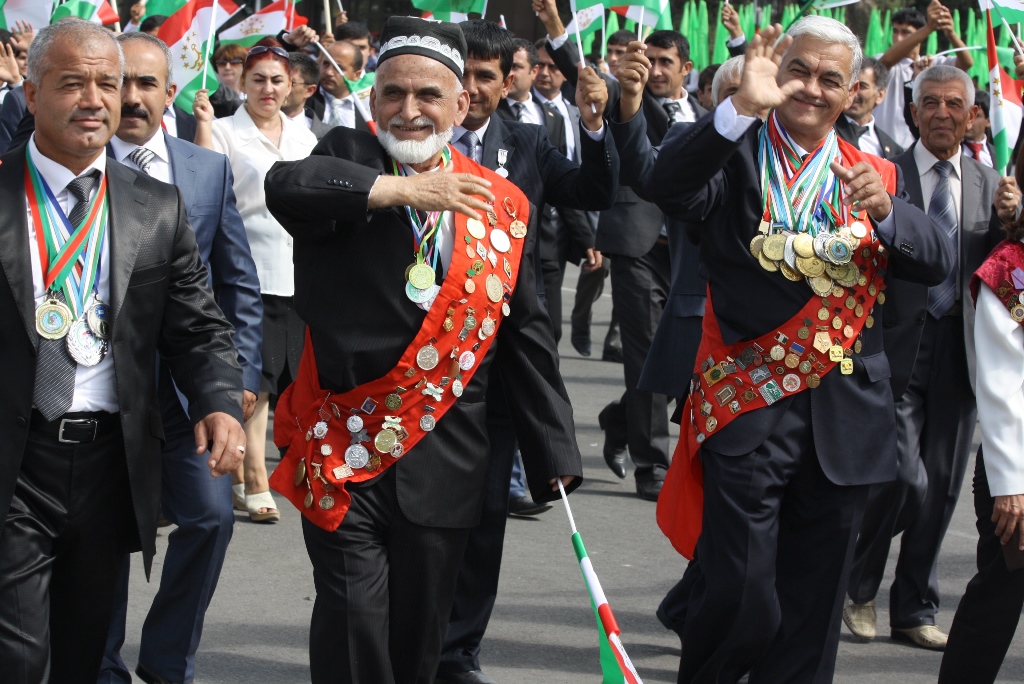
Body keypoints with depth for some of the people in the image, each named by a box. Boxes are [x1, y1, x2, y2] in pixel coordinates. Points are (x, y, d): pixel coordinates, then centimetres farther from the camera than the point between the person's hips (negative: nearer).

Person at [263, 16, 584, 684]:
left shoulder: (505, 205, 8)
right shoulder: (348, 156, 1)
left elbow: (528, 340, 10)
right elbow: (286, 186, -22)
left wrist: (555, 459, 6)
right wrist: (405, 189, -21)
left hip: (444, 469, 3)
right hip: (345, 455, -2)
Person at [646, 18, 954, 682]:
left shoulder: (877, 174, 11)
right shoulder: (734, 155, -1)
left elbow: (937, 263, -1)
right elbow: (666, 185, -22)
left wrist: (884, 210, -20)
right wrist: (743, 107, -31)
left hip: (844, 420, 4)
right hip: (749, 409, -4)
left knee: (812, 611, 11)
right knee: (740, 601, -6)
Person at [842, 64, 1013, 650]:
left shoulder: (990, 185, 11)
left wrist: (1008, 220, -10)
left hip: (958, 351, 4)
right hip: (897, 348, -4)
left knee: (940, 490, 9)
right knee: (903, 477, -12)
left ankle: (915, 612, 23)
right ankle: (858, 588, 13)